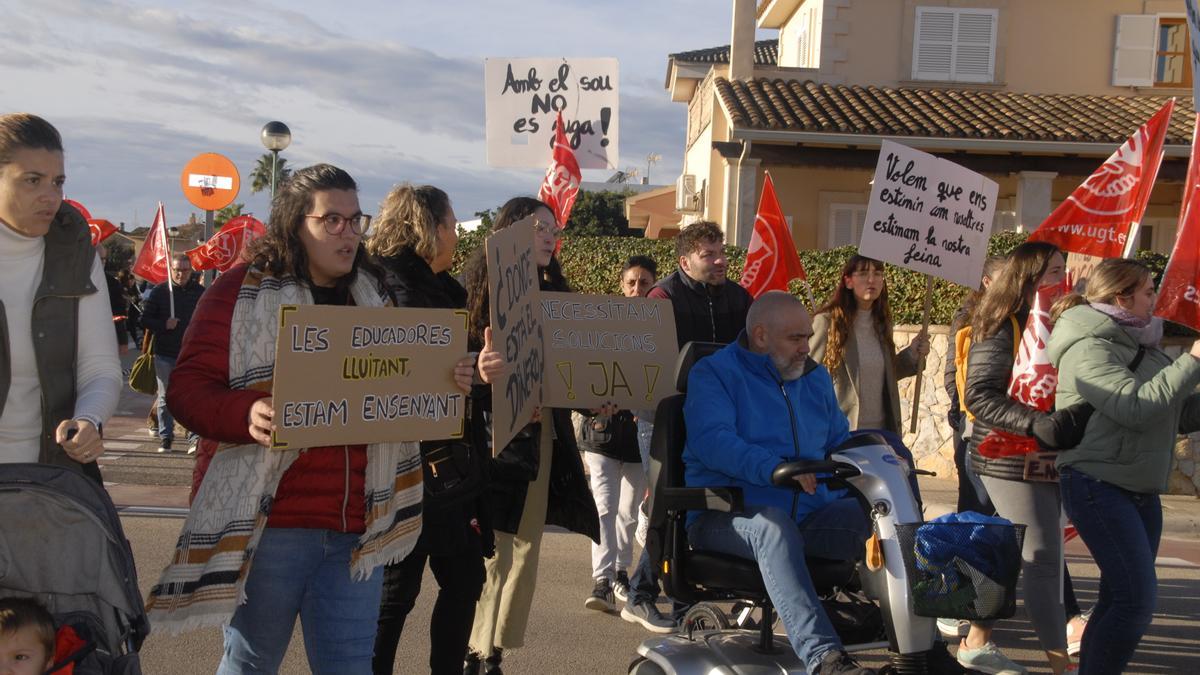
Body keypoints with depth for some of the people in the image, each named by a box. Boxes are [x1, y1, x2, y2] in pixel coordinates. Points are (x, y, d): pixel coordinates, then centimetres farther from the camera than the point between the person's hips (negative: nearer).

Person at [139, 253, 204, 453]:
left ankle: (194, 439, -8)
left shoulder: (200, 292, 6)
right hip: (165, 355, 1)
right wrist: (164, 325, -14)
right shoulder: (159, 292, 3)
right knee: (165, 398, 8)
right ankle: (165, 437, 19)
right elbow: (145, 319, 3)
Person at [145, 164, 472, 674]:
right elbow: (188, 387, -6)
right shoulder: (242, 292, -2)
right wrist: (247, 415, -26)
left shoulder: (375, 297, 13)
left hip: (358, 525, 4)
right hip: (267, 521, -3)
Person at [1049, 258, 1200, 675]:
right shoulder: (1089, 348, -13)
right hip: (1099, 486, -9)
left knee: (1119, 601, 11)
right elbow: (1137, 408, -25)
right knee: (1137, 601, -14)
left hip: (1141, 491, 9)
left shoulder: (1139, 344, 14)